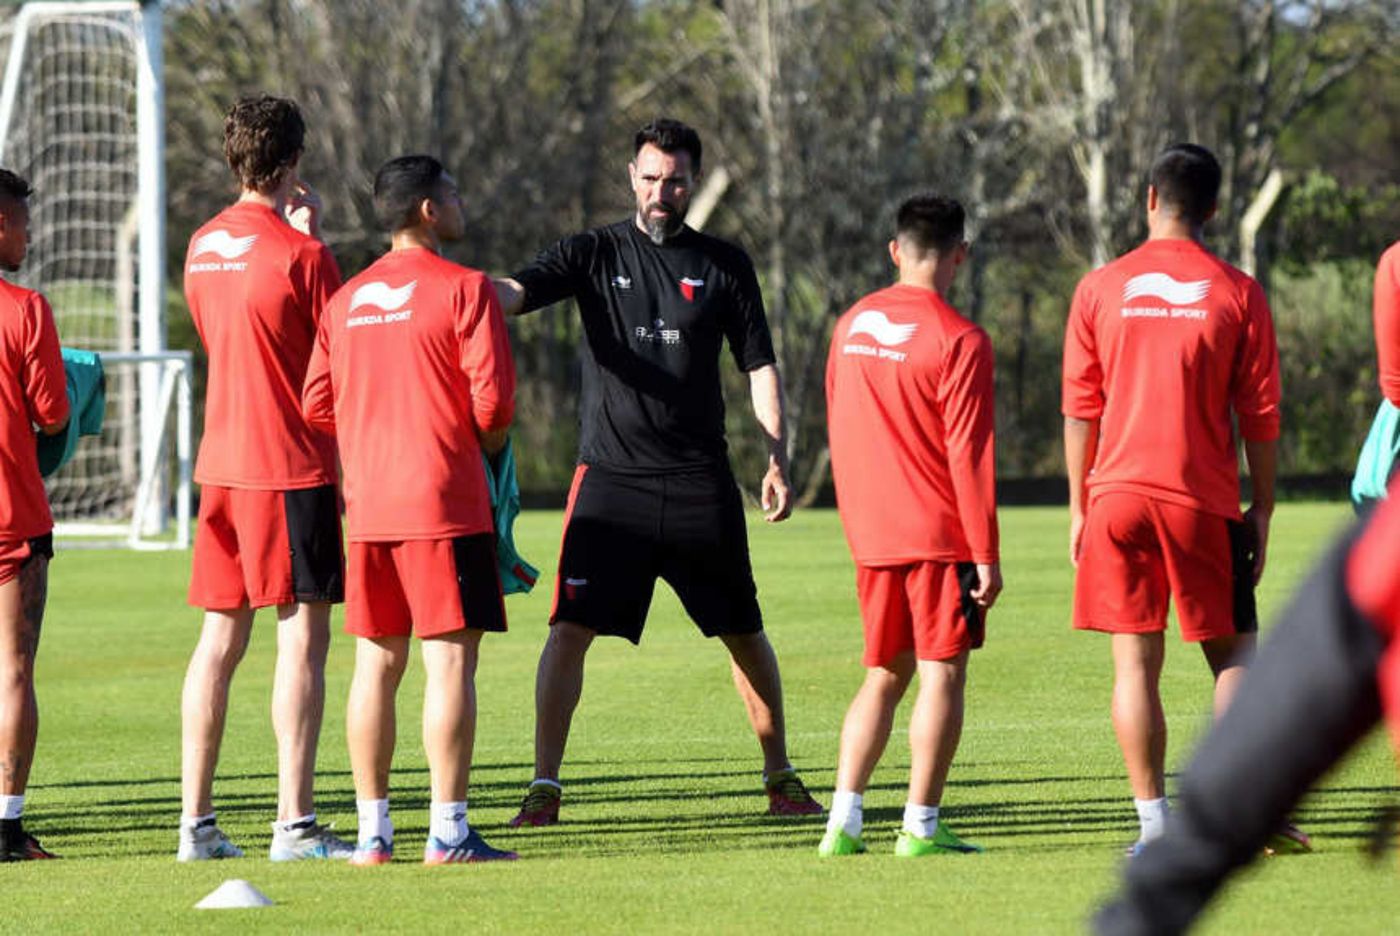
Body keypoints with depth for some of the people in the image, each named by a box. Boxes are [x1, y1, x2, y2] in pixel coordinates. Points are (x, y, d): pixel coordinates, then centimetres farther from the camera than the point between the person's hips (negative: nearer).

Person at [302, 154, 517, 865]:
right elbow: (492, 397, -12)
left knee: (377, 664, 9)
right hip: (444, 501, -6)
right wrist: (484, 446, 8)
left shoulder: (346, 299, 12)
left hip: (367, 506, 6)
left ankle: (373, 832, 10)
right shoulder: (463, 288, -7)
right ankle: (448, 832, -8)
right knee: (451, 659, -5)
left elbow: (317, 407, 11)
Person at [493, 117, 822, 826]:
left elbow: (760, 367, 9)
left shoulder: (724, 266, 8)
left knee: (743, 631, 8)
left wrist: (777, 460, -2)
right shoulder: (595, 254, 4)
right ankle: (544, 786, -4)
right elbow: (517, 292, -12)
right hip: (609, 479, -1)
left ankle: (780, 775, 23)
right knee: (571, 629, -10)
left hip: (701, 484, 1)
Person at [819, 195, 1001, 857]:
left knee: (884, 674, 13)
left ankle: (842, 821, 5)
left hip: (870, 533, 6)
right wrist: (986, 553, -10)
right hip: (941, 532, -6)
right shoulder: (959, 340, -12)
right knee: (942, 673, -1)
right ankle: (921, 827, -3)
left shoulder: (852, 325, 8)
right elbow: (969, 453, -14)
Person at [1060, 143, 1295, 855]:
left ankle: (1153, 821, -3)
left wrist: (1079, 508, 11)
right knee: (1232, 652, 9)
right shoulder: (1237, 293, 0)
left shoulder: (1100, 289, 2)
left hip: (1118, 496, 1)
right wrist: (1262, 510, 8)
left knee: (1135, 662, 2)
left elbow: (1080, 409, 4)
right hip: (1205, 501, -1)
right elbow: (1260, 414, 1)